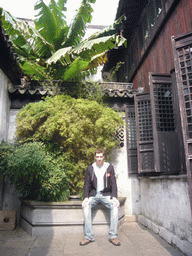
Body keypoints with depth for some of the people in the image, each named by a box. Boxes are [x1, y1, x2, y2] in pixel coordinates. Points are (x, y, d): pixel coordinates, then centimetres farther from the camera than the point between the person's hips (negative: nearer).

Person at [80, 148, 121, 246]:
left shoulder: (109, 167, 3)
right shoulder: (90, 169, 4)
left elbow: (113, 184, 1)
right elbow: (87, 185, 4)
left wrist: (114, 197, -14)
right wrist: (86, 197, -12)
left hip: (106, 194, 0)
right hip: (93, 195, 1)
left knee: (115, 206, -27)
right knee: (86, 206, -28)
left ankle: (113, 236, -17)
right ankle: (88, 236, -20)